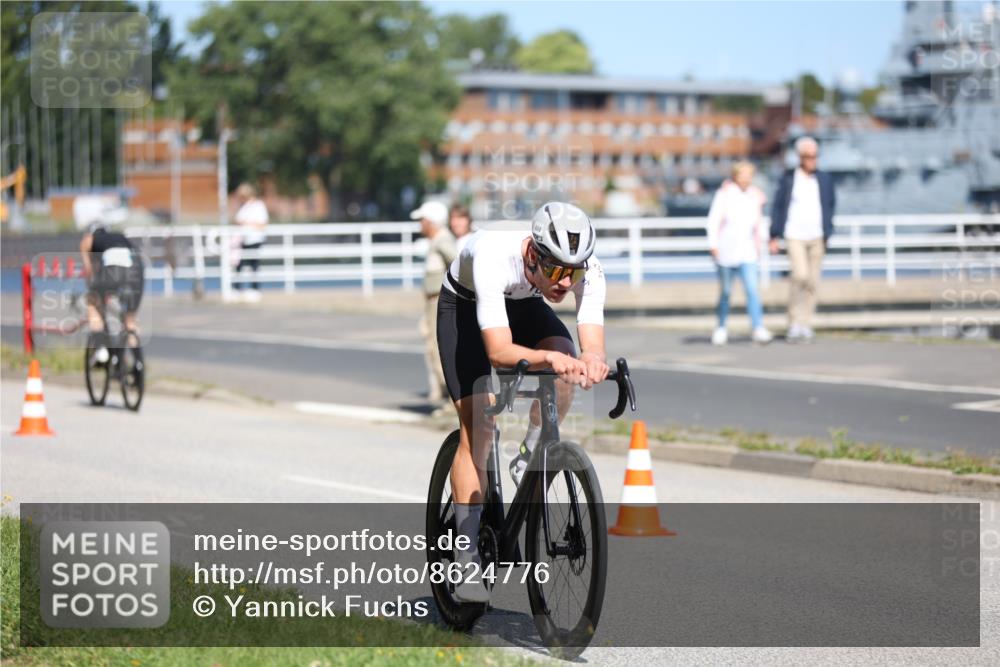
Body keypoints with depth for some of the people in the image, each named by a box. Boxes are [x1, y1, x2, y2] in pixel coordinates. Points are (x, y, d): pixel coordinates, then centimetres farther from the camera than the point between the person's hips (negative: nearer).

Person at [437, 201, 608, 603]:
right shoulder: (494, 257, -43)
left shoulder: (587, 269, -32)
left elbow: (593, 343, -39)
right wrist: (548, 357, -66)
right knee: (477, 426, -15)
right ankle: (468, 561, -10)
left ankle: (529, 461, -3)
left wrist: (592, 362, -63)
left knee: (567, 366, -29)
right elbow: (499, 351, -48)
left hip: (523, 305, 3)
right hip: (465, 305, -3)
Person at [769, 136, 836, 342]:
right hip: (795, 236, -3)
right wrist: (774, 237, 0)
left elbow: (831, 205, 16)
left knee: (812, 282, 3)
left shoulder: (824, 179, 8)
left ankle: (805, 325, 12)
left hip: (817, 237, 3)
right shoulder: (788, 179, 1)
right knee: (800, 275, -19)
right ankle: (794, 323, -9)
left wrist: (827, 232, 8)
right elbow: (777, 207, 4)